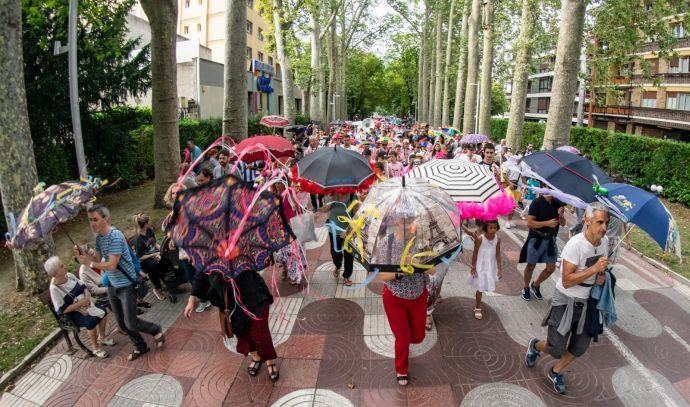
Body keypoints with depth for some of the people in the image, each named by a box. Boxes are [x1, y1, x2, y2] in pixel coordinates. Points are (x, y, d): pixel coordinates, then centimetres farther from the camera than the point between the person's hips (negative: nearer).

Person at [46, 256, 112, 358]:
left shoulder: (69, 275, -5)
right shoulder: (54, 288, -22)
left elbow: (83, 287, 6)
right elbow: (62, 310, -20)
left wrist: (87, 298, -14)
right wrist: (79, 303, -24)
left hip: (84, 306, 7)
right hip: (71, 313, -7)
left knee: (102, 313, -12)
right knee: (91, 322, -29)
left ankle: (102, 338, 12)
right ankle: (95, 348, -9)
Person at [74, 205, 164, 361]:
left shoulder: (115, 236, -22)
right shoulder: (98, 237, 6)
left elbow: (111, 265, -23)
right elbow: (97, 260, 5)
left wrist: (90, 263, -18)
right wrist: (82, 255, -10)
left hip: (126, 285, -8)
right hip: (112, 287, 8)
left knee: (131, 323, -6)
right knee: (122, 323, 15)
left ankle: (156, 330, 20)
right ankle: (140, 346, 32)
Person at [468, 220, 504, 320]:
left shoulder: (497, 239, -9)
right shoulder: (480, 239, -21)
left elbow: (498, 254, -1)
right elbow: (475, 253, -12)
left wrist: (500, 269, 0)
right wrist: (473, 267, -9)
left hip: (491, 266, 5)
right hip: (481, 266, -4)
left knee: (486, 285, 20)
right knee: (480, 287, 1)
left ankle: (477, 302, 47)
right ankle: (478, 308, 16)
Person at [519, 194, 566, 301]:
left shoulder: (557, 203, 1)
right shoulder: (537, 203, -15)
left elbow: (563, 224, 6)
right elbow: (529, 223, -19)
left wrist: (561, 215, -15)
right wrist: (547, 223, -26)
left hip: (550, 240, 5)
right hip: (536, 239, -5)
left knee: (551, 268, 8)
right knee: (531, 266, 10)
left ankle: (535, 285, 32)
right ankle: (526, 288, 31)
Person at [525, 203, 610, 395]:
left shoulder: (604, 241, -4)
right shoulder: (575, 244, -27)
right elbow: (567, 281, -27)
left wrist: (601, 276, -5)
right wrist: (594, 269, -31)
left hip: (586, 301, 7)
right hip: (566, 301, -7)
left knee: (580, 347, 16)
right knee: (557, 349, 0)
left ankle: (556, 372, 41)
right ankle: (536, 346, 35)